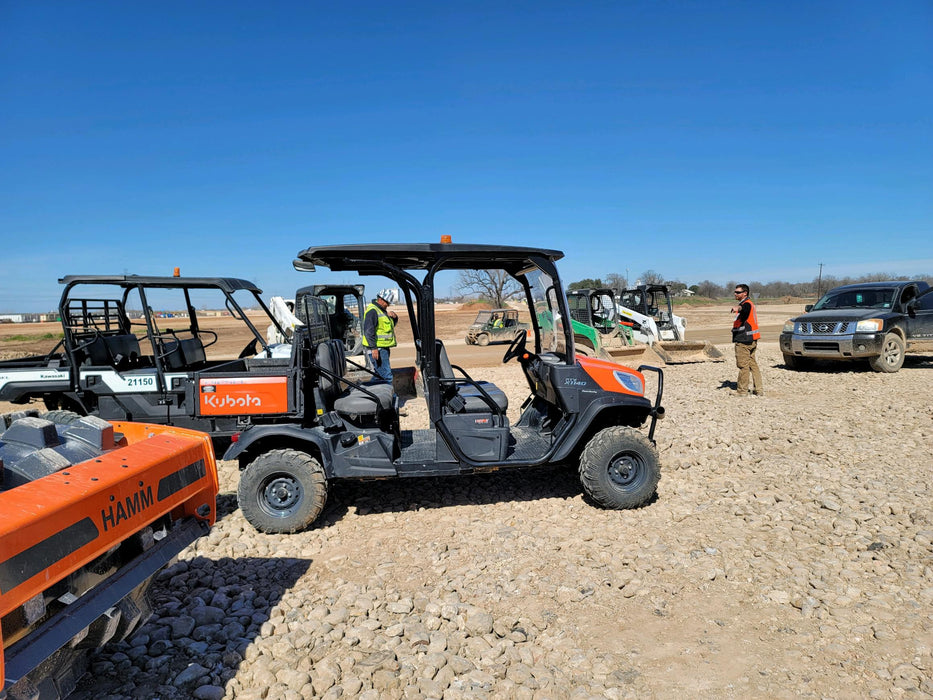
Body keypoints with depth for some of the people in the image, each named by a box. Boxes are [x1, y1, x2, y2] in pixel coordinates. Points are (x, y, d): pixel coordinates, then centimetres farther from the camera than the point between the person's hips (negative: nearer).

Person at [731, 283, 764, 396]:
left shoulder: (746, 304, -15)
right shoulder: (749, 304, 19)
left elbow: (745, 309, -41)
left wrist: (738, 308, -60)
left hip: (744, 340, -11)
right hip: (751, 340, 11)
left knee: (743, 365, -5)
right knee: (753, 364, 12)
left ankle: (742, 391, 1)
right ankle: (759, 390, 13)